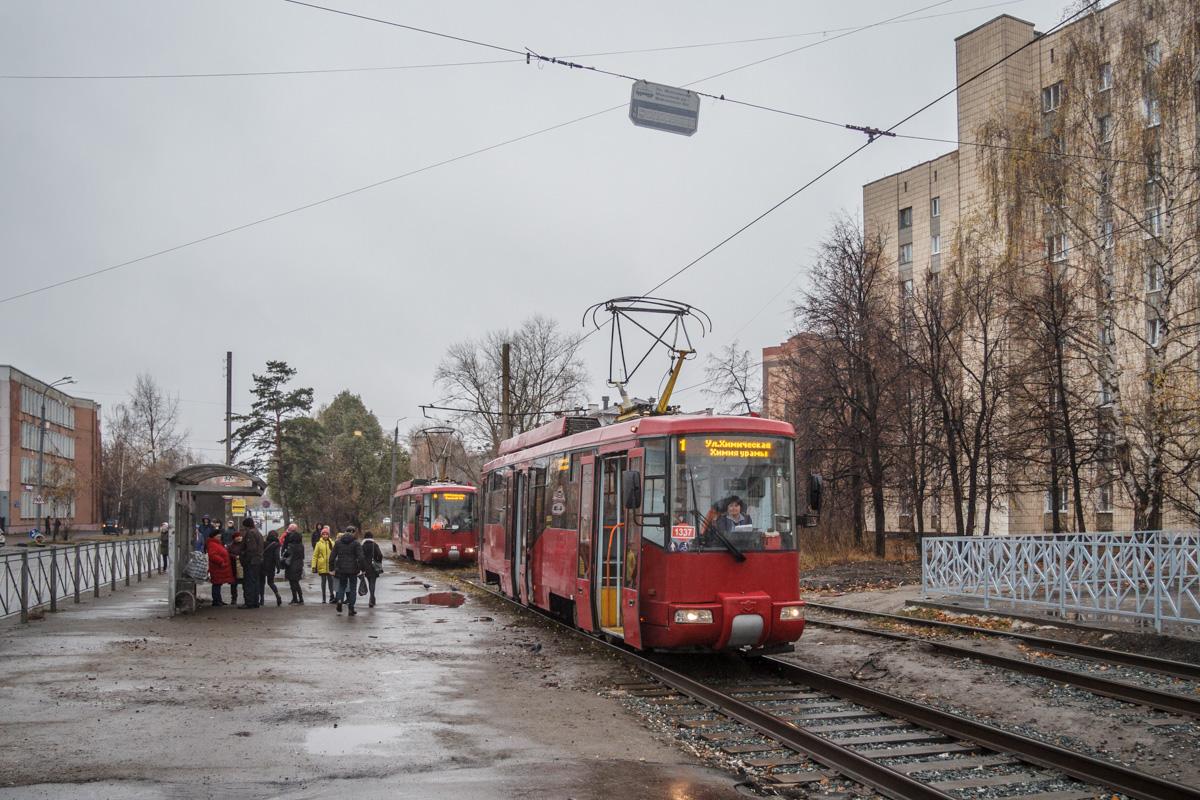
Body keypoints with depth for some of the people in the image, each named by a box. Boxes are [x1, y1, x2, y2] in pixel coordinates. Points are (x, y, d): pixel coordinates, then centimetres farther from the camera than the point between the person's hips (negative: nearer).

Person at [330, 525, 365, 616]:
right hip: (353, 569, -2)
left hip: (341, 568, 2)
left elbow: (333, 556, 2)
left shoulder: (338, 542, 3)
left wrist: (332, 568, 7)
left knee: (342, 585, 21)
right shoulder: (356, 543, -6)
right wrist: (361, 569, -7)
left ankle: (340, 600, -5)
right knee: (352, 587, 8)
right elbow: (360, 557, -14)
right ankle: (351, 609, 6)